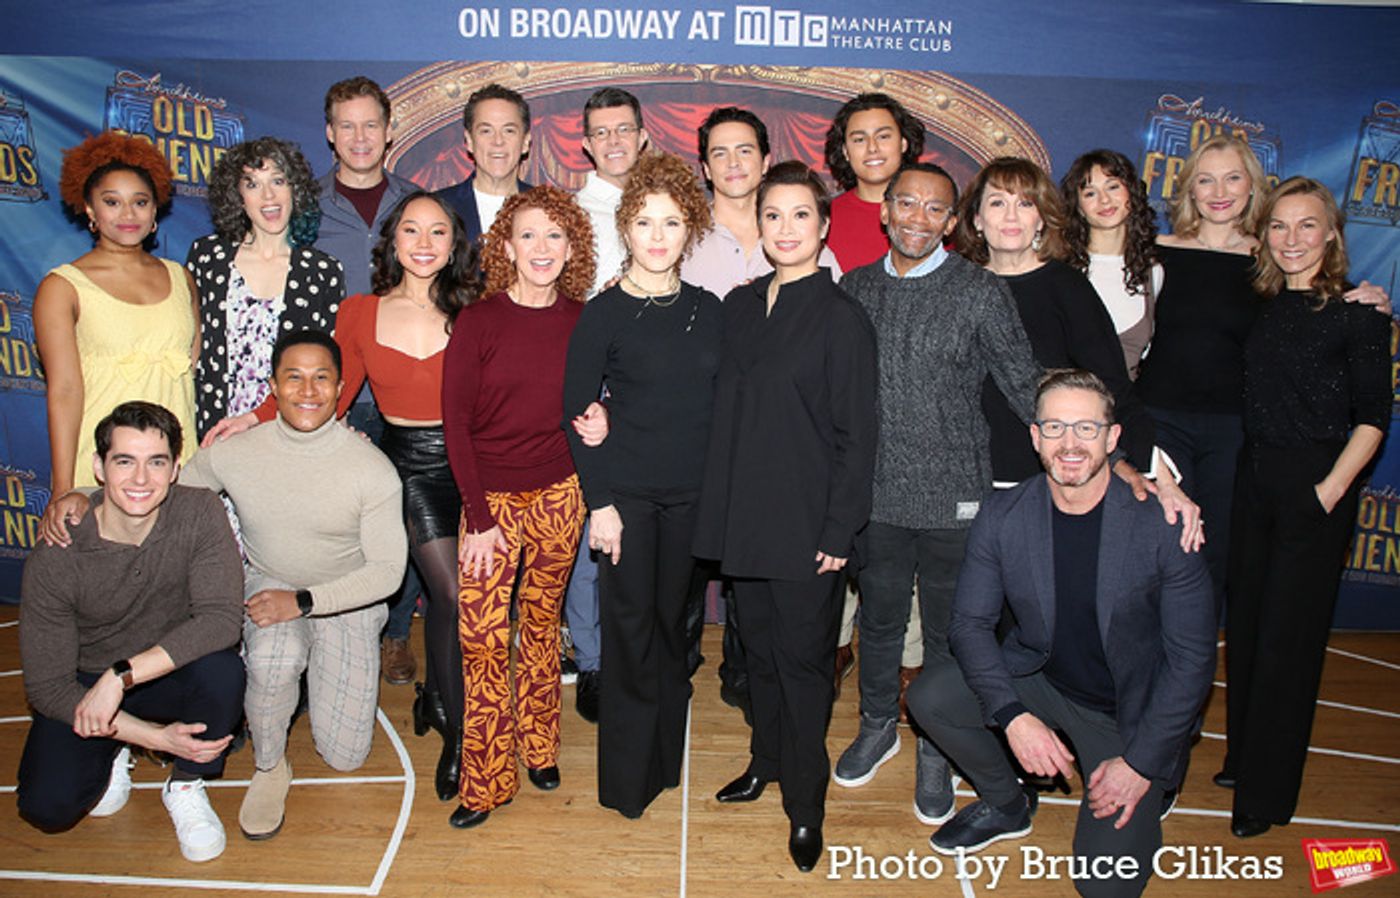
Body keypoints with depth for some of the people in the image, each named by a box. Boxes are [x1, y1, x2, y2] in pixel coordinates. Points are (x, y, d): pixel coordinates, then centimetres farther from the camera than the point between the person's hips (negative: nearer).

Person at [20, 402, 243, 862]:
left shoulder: (199, 514, -20)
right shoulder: (56, 558, -21)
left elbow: (222, 618, -29)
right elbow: (47, 687, -16)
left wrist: (121, 675, -35)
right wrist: (152, 736, -24)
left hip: (170, 677, 1)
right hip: (85, 686, 0)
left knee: (223, 669, -32)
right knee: (47, 806, -21)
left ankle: (186, 786, -3)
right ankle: (112, 754, 15)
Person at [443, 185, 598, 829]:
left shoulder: (582, 321, 1)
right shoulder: (478, 321, -8)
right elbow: (456, 421, -7)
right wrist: (478, 516, -10)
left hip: (560, 493, 2)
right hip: (492, 495, -2)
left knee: (541, 621, 14)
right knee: (481, 636, -4)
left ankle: (538, 748, 32)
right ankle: (486, 780, 12)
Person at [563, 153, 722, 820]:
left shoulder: (706, 308, 6)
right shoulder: (603, 313, -5)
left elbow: (722, 403, 11)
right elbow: (577, 412, -5)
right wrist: (599, 503, -11)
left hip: (693, 493, 3)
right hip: (627, 492, -3)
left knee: (672, 622, 12)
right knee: (631, 627, 2)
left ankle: (665, 758, 29)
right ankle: (628, 779, 19)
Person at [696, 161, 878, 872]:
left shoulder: (842, 318, -9)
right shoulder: (738, 307, 8)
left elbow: (856, 434, -9)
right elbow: (724, 411, 11)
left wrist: (839, 531, -12)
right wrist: (719, 507, 7)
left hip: (807, 525, -5)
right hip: (744, 516, 5)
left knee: (803, 660, 5)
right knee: (759, 649, 18)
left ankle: (805, 805, 21)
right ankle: (767, 760, 39)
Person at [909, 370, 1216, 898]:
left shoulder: (1162, 526, -20)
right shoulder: (1001, 517, -11)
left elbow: (1191, 656, -13)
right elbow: (971, 622, -6)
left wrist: (1141, 764, -15)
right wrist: (1013, 716, -22)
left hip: (1131, 712, -3)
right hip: (1039, 681, 3)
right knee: (929, 696, -18)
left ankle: (1153, 787, 21)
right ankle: (1007, 804, 10)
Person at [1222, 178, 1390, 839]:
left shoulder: (1357, 314, -7)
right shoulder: (1261, 306, 8)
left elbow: (1372, 417, -7)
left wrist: (1332, 487, -17)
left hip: (1315, 486, -5)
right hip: (1254, 475, 5)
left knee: (1286, 638, 1)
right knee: (1245, 625, 13)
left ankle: (1266, 792, 15)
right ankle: (1243, 757, 31)